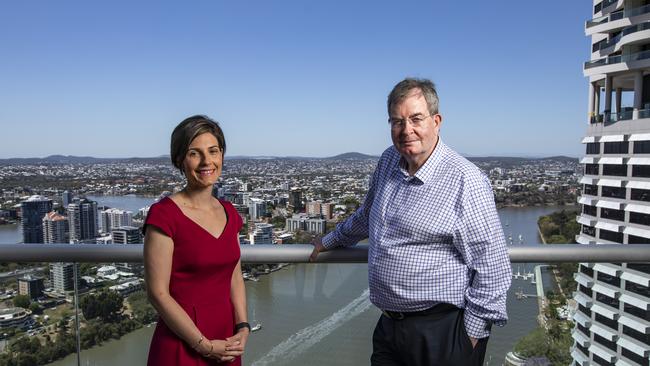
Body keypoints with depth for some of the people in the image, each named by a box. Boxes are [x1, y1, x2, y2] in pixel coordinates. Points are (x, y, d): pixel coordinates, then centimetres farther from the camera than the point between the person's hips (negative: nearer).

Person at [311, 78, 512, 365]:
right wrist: (331, 241, 35)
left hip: (440, 332, -6)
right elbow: (367, 215, 24)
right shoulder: (388, 161, 5)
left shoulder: (465, 180, -17)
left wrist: (472, 333, -12)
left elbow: (492, 267, -14)